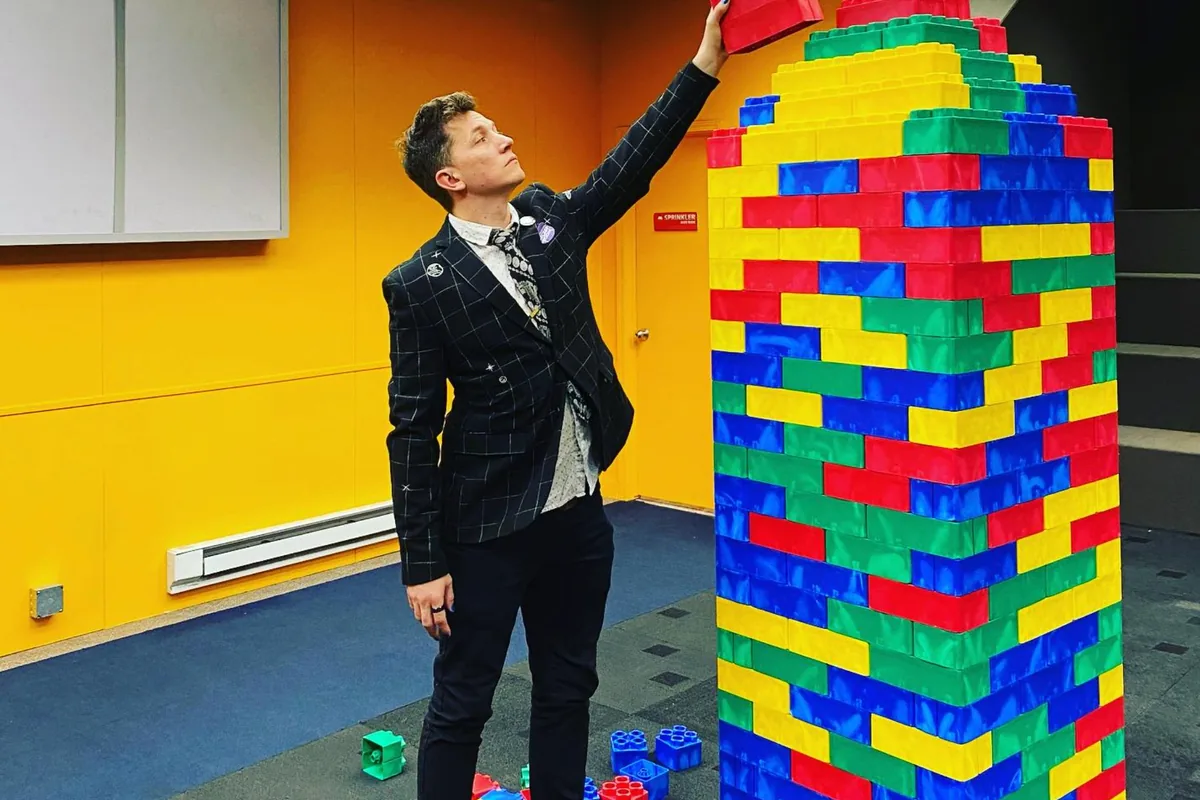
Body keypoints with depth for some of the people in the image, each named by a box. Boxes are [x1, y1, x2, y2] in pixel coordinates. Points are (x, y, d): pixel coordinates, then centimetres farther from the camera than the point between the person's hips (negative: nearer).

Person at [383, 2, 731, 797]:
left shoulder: (550, 219, 4)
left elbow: (634, 160, 5)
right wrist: (423, 562, -12)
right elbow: (413, 431, -13)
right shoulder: (420, 284, -14)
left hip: (580, 508, 6)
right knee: (462, 702, 9)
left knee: (568, 689, 18)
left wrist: (704, 66, -4)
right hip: (487, 523, -6)